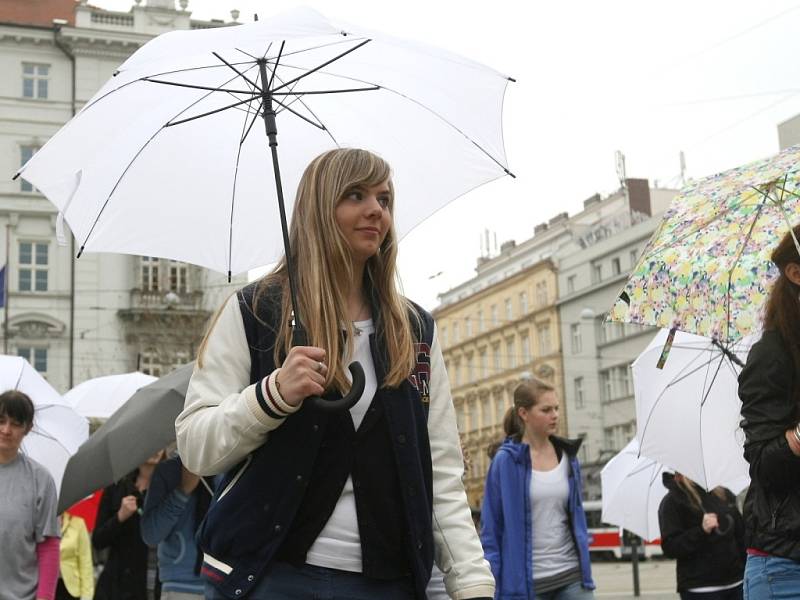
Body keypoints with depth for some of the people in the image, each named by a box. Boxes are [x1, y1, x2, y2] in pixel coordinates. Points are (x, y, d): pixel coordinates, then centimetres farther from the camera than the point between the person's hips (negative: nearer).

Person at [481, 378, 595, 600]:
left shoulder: (567, 455, 7)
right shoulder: (506, 461, -7)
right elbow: (490, 528, -5)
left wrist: (585, 565, 13)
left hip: (571, 575, 4)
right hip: (526, 581, -4)